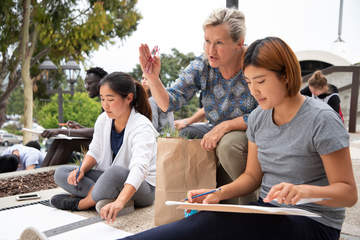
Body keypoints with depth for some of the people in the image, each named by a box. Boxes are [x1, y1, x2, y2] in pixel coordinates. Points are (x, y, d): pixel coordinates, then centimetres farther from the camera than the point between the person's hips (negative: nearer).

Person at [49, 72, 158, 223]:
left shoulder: (142, 127, -25)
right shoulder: (103, 120, -3)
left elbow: (139, 169, -39)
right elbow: (95, 152, 7)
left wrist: (119, 202, -54)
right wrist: (82, 169, -16)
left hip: (142, 186, -6)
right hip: (109, 178, 7)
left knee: (117, 172, -40)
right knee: (60, 173, -6)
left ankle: (80, 203, -13)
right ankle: (107, 197, -22)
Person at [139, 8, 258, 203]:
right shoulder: (201, 66, -6)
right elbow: (169, 104, -10)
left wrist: (225, 126, -29)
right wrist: (153, 78, -27)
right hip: (216, 132, 6)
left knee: (228, 144, -35)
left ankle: (250, 202, -9)